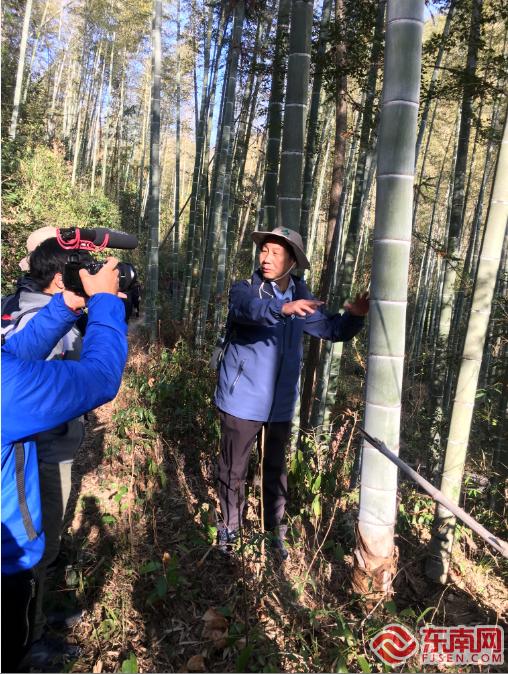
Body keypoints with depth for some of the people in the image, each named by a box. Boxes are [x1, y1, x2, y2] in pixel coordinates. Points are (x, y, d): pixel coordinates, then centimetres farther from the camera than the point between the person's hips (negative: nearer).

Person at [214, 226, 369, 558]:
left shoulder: (302, 296, 3)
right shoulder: (246, 289, -11)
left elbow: (333, 329, 10)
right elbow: (248, 308, -35)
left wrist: (355, 316, -11)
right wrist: (283, 308, -54)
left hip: (280, 404, 4)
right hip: (242, 400, -3)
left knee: (276, 469, 17)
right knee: (234, 469, 11)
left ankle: (275, 530, 35)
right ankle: (230, 528, 32)